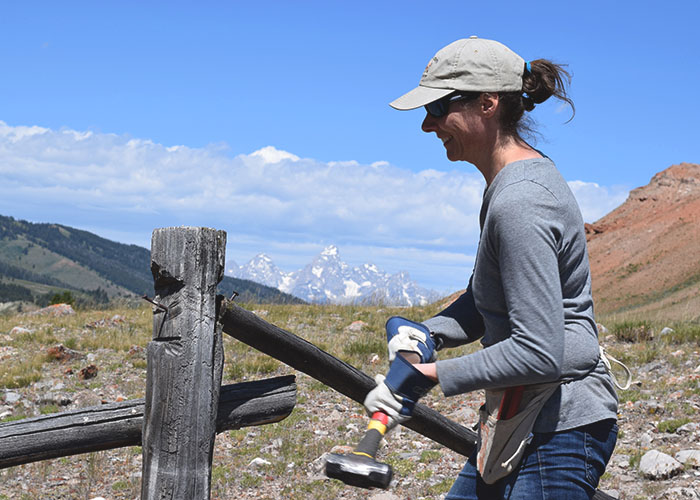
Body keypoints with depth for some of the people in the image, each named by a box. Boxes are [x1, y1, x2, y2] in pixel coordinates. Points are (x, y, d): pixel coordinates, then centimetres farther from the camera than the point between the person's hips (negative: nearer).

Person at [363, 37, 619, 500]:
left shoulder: (520, 203, -22)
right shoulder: (519, 177, 10)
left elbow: (538, 353, -26)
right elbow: (486, 297, 19)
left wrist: (429, 375, -20)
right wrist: (428, 333, 1)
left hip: (561, 431, -10)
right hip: (524, 421, 10)